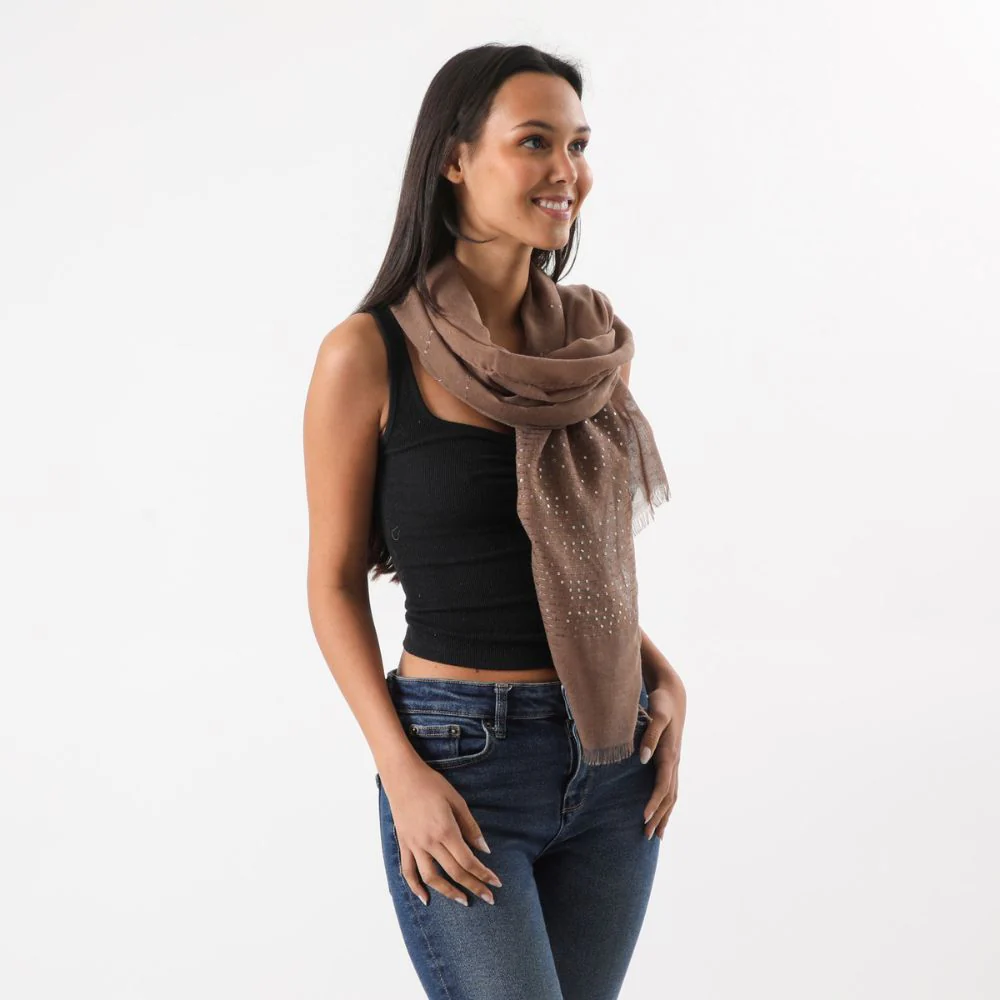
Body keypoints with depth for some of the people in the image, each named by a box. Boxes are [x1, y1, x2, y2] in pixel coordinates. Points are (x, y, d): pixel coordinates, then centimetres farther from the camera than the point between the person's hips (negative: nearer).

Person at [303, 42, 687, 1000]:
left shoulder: (591, 339, 4)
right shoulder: (369, 354, -10)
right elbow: (335, 582, -4)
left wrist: (663, 679, 1)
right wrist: (403, 775, -13)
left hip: (613, 756, 5)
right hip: (461, 758, -5)